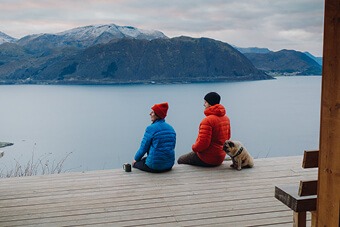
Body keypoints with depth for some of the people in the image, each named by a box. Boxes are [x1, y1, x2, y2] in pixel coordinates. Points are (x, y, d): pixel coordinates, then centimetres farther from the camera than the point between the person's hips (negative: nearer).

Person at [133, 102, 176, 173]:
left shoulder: (151, 128, -13)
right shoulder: (171, 128, 6)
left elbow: (143, 148, -7)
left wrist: (136, 159, 13)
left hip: (154, 167, -6)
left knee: (135, 163, 20)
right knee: (145, 159, 31)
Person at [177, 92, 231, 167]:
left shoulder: (208, 120, -24)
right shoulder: (226, 118, 4)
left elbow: (202, 143, -26)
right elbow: (227, 137, 17)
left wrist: (194, 147, -6)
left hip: (207, 159, -9)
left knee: (180, 160, 8)